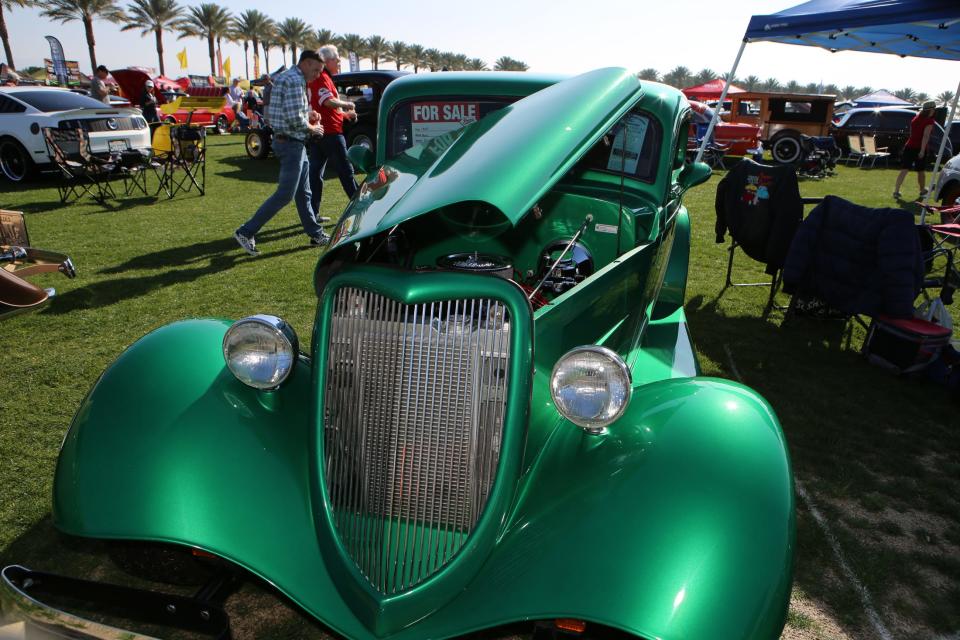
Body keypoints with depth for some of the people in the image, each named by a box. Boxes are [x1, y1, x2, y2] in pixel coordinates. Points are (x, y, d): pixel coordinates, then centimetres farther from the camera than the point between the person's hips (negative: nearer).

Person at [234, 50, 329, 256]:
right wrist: (312, 128, -5)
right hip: (291, 143, -11)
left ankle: (316, 234, 20)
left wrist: (307, 115, 12)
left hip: (293, 142, 11)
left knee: (303, 193, 13)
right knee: (285, 194, -9)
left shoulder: (286, 77, 17)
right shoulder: (295, 80, -15)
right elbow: (295, 119, -24)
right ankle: (246, 232, -5)